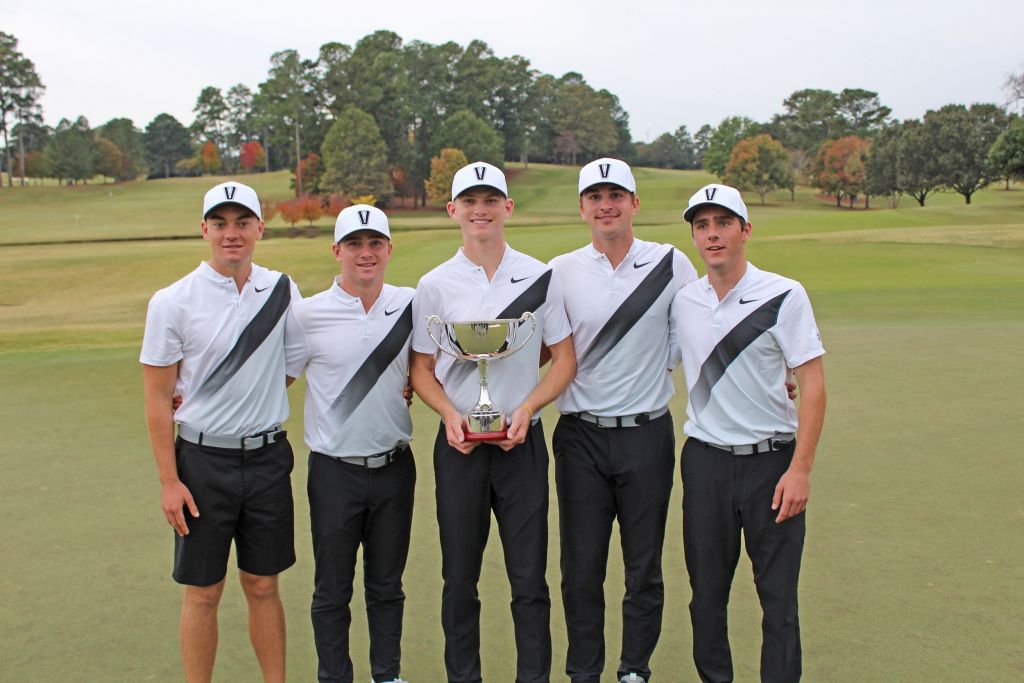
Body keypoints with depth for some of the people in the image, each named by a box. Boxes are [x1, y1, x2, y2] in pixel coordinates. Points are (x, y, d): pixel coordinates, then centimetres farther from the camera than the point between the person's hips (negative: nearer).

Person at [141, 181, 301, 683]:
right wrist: (169, 481, -8)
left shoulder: (282, 291, 2)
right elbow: (157, 400, -5)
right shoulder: (172, 302, -7)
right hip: (204, 460, -2)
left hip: (268, 457, 3)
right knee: (203, 592, 7)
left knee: (263, 585, 12)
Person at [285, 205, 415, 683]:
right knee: (332, 591, 10)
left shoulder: (411, 305, 0)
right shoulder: (308, 313, -7)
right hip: (335, 469, -2)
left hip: (394, 465, 2)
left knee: (387, 585, 16)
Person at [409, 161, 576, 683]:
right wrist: (451, 416, -12)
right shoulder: (435, 285, 2)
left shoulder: (539, 277, 1)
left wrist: (526, 409, -12)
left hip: (522, 441, 0)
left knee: (529, 579, 4)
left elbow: (564, 360, 4)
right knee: (459, 577, 10)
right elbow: (421, 369, 7)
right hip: (459, 444, 1)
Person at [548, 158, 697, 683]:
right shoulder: (561, 271, 3)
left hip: (647, 436, 0)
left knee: (644, 570, 11)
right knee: (581, 569, 8)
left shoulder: (671, 264, 0)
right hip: (581, 437, 1)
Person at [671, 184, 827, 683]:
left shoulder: (784, 296, -7)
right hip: (704, 460, 3)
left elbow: (813, 385, -8)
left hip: (771, 459, -3)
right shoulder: (682, 301, 5)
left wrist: (799, 469, -13)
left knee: (778, 594, 4)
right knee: (706, 589, 11)